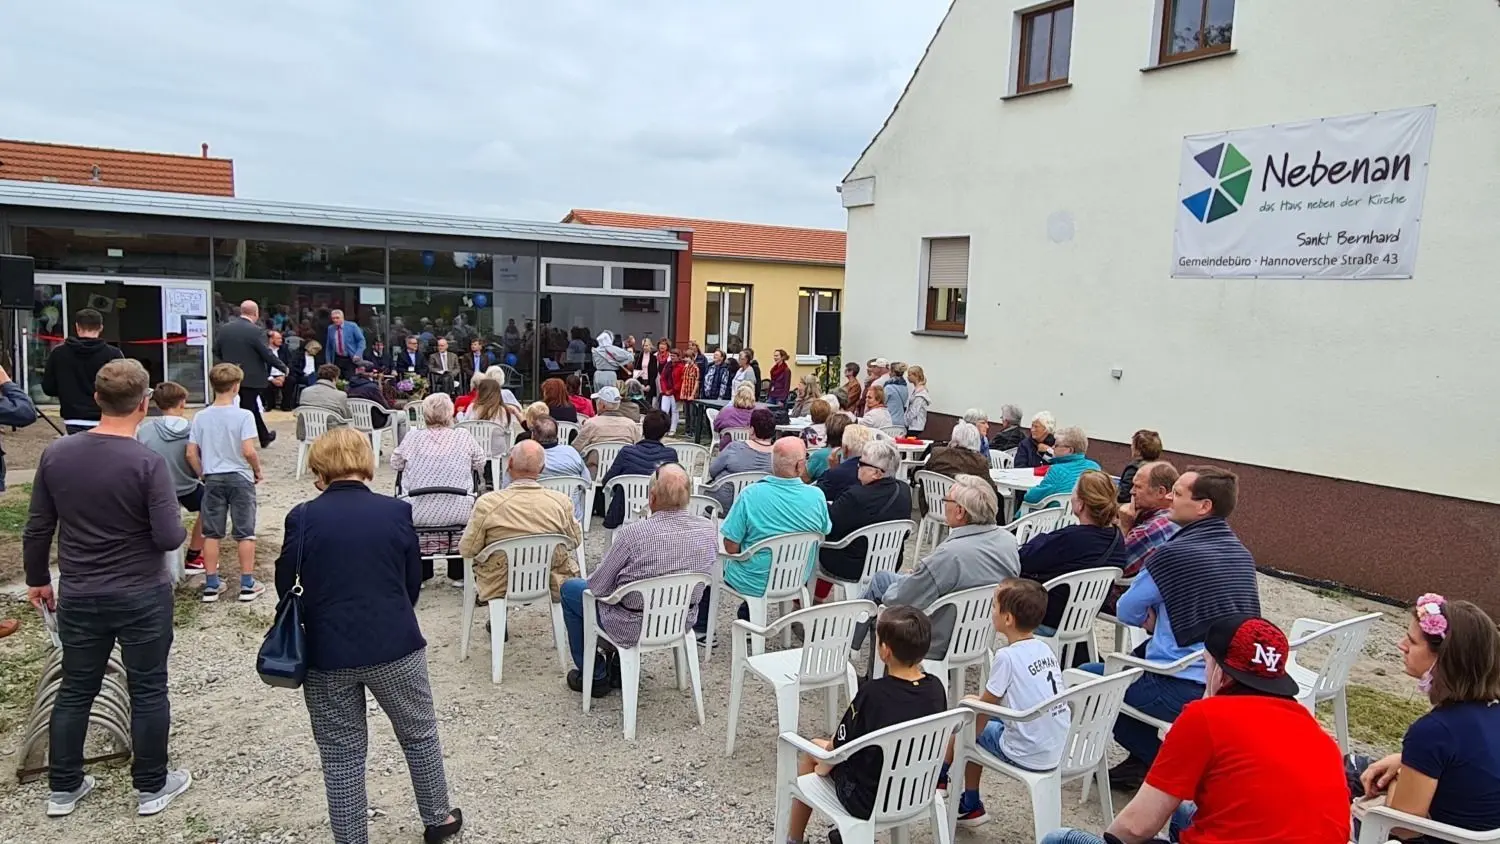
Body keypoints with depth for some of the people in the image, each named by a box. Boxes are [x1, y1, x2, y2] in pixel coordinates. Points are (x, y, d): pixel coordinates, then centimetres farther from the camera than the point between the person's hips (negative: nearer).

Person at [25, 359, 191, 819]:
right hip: (142, 598, -4)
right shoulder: (148, 462, -19)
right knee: (147, 692, 10)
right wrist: (181, 525, 2)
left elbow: (37, 528, 3)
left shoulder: (55, 453, -5)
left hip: (78, 598, 4)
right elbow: (170, 537, -21)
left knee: (74, 691, 19)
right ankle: (151, 788, 23)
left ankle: (63, 788, 32)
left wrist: (37, 579, 17)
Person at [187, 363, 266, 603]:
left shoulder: (200, 417, -1)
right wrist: (258, 470, -1)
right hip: (240, 478, -3)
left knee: (211, 533, 11)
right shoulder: (244, 415, -13)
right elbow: (249, 451, -19)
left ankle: (211, 585, 16)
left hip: (213, 479, 3)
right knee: (245, 533, 6)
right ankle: (247, 585, 10)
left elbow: (191, 453, 0)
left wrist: (202, 474, 14)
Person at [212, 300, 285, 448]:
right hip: (251, 378, -6)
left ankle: (264, 437, 33)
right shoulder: (256, 331, -18)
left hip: (230, 377, 7)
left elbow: (216, 351, 9)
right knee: (247, 410, 3)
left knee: (252, 406, 21)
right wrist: (283, 367, -4)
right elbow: (268, 354, -17)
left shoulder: (223, 329, 1)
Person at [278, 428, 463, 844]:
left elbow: (286, 585, 1)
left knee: (341, 755, 12)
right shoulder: (397, 511, -6)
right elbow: (414, 583, 3)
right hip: (395, 645, 0)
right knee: (420, 734, 19)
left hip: (327, 652, 0)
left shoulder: (303, 517, -8)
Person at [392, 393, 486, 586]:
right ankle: (458, 574, 38)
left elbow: (395, 464, 9)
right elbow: (481, 463, 9)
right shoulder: (464, 437, -5)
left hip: (417, 515, 0)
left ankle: (420, 574, 39)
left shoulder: (412, 437, -5)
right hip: (457, 515, 0)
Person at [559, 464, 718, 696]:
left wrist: (589, 578, 8)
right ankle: (619, 667, 39)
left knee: (570, 589, 18)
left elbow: (597, 587, -15)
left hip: (634, 628, -6)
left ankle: (594, 676, 26)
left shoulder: (633, 534, -29)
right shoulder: (708, 529, -14)